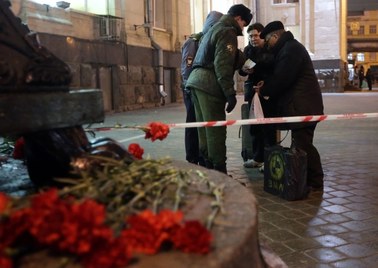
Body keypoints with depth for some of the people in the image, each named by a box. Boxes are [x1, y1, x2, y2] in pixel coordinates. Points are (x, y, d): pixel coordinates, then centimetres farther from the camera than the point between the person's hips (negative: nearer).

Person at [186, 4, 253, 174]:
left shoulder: (214, 29, 26)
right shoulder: (227, 31, -5)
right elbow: (222, 65, -16)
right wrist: (230, 93, -18)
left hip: (198, 80, 10)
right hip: (209, 84, -10)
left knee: (205, 128, 11)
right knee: (216, 130, -7)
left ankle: (209, 168, 17)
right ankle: (219, 172, -4)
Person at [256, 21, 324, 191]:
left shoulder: (291, 49, -13)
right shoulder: (289, 47, 21)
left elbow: (282, 79, -19)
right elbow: (280, 75, 23)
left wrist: (264, 91, -6)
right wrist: (266, 83, 7)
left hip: (302, 106, -11)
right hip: (301, 105, 11)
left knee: (303, 145, -8)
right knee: (300, 143, 13)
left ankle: (315, 183, -1)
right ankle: (305, 179, 20)